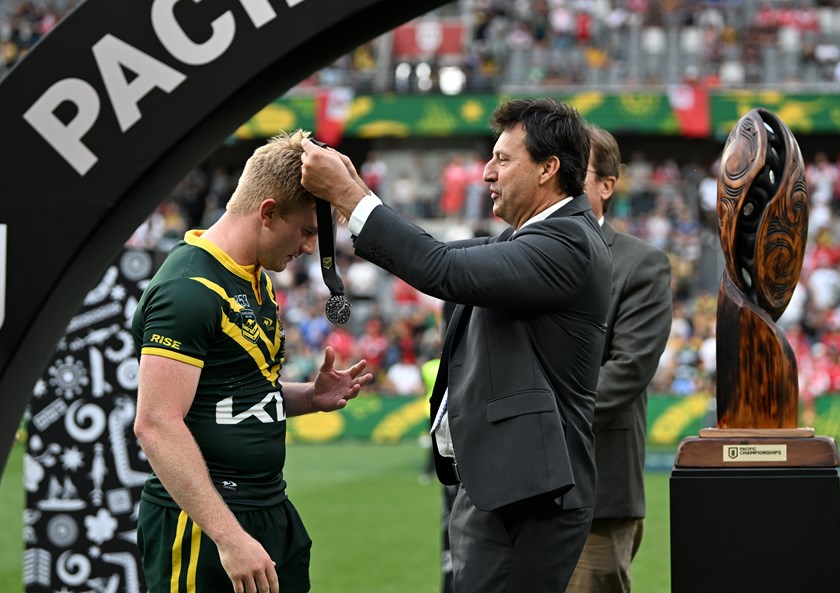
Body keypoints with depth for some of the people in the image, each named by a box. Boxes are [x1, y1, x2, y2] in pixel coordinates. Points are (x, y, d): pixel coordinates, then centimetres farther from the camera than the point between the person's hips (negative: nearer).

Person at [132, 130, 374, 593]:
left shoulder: (255, 279, 14)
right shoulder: (189, 290, -16)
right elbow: (157, 425, -23)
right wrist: (229, 537, -26)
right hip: (201, 525, -9)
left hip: (272, 515, 9)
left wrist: (311, 398, 6)